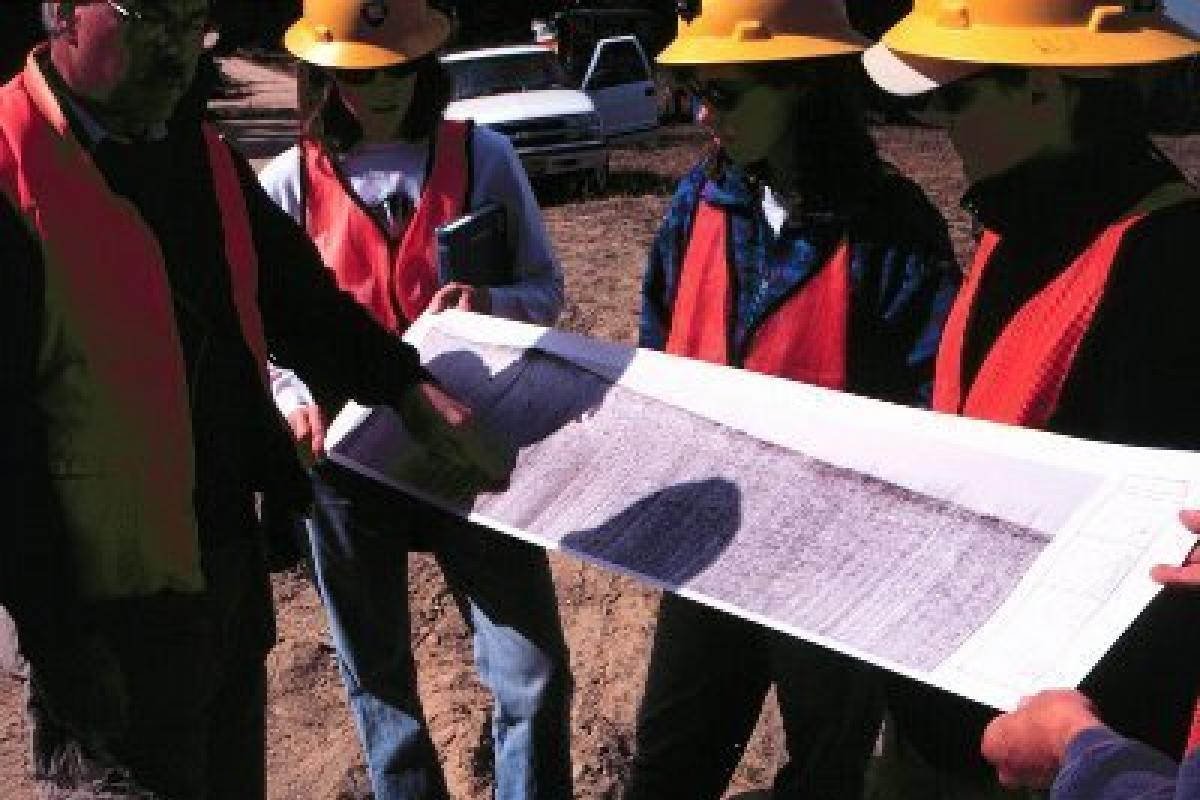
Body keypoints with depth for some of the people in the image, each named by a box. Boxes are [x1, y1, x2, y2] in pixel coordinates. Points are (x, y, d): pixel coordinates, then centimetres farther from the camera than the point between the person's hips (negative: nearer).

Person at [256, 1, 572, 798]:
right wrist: (291, 398, -16)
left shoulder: (484, 157, -3)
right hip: (347, 456, 1)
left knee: (534, 672, 0)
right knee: (378, 674, 17)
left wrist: (487, 303, -19)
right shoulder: (290, 182, -2)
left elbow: (547, 290, 2)